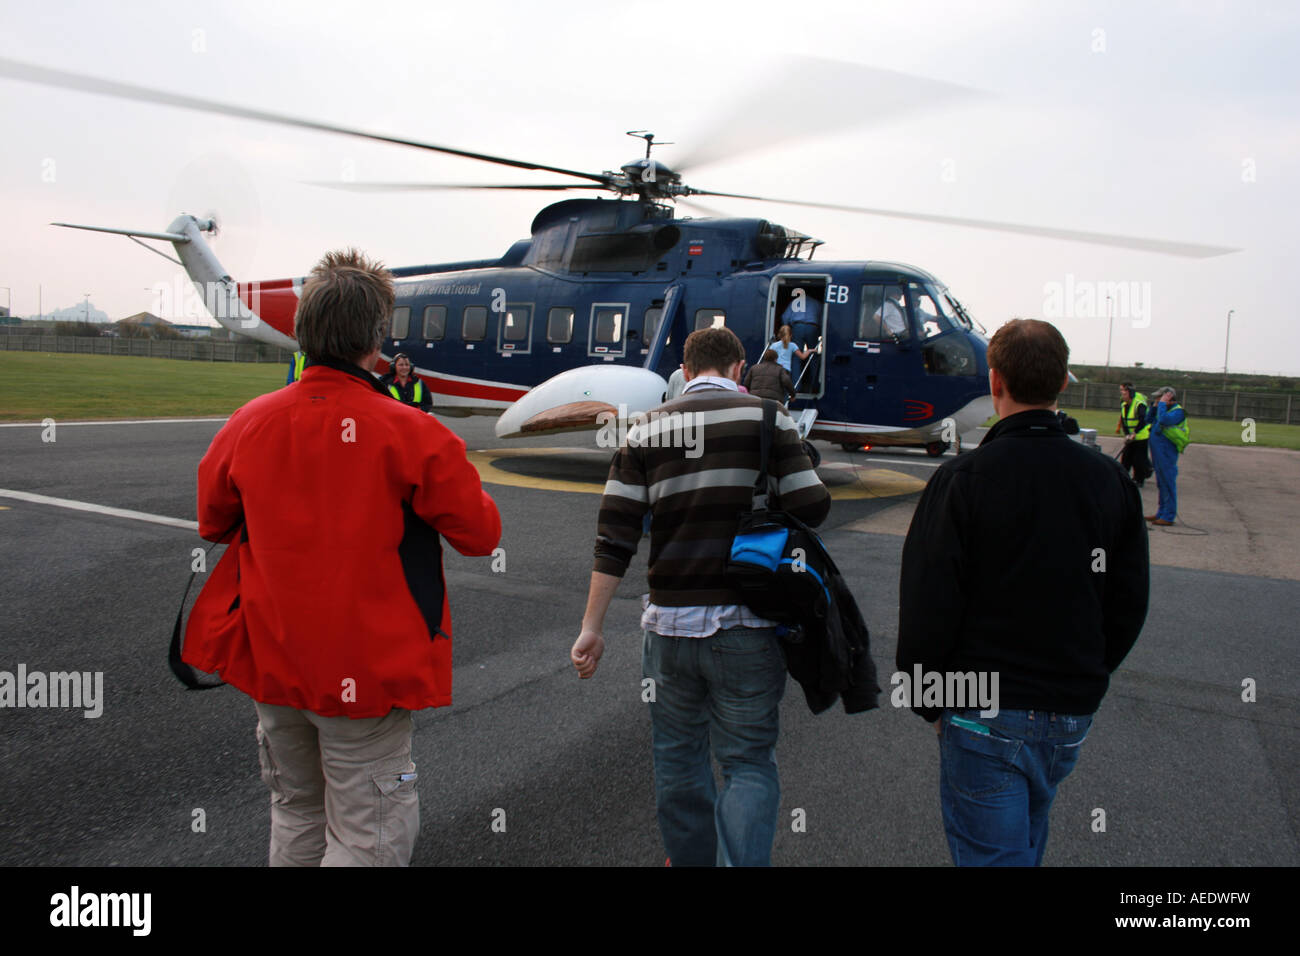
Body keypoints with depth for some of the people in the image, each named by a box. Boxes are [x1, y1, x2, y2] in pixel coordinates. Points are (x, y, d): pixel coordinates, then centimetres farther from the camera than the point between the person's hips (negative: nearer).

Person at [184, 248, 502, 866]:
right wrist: (443, 478, 8)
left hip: (270, 660, 5)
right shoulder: (413, 434, -17)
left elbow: (211, 522, 11)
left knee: (295, 813, 24)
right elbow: (480, 534, -9)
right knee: (367, 837, 7)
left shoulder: (248, 423, -4)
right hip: (366, 672, -5)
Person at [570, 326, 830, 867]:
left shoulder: (646, 430, 5)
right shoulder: (765, 417, -2)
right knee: (748, 763, 7)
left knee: (678, 756, 19)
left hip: (669, 622, 3)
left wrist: (592, 627, 2)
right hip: (744, 624, -2)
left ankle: (689, 857, 34)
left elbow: (614, 537, 0)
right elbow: (812, 508, -7)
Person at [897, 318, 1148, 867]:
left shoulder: (962, 480, -15)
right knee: (1025, 841, 25)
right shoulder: (1111, 481, 0)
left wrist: (927, 698, -1)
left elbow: (927, 606, -15)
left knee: (990, 851, 3)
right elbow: (1129, 604, 7)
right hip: (1071, 717, 6)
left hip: (983, 713, -5)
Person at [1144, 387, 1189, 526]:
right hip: (1158, 452, 10)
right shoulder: (1166, 410, 15)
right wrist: (1155, 406, 10)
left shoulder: (1178, 411, -12)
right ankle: (1161, 513, 24)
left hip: (1167, 453, -10)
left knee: (1168, 484, -6)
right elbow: (1148, 420, 22)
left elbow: (1164, 420, -30)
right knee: (1161, 484, 15)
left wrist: (1162, 404, -18)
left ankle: (1168, 517, -2)